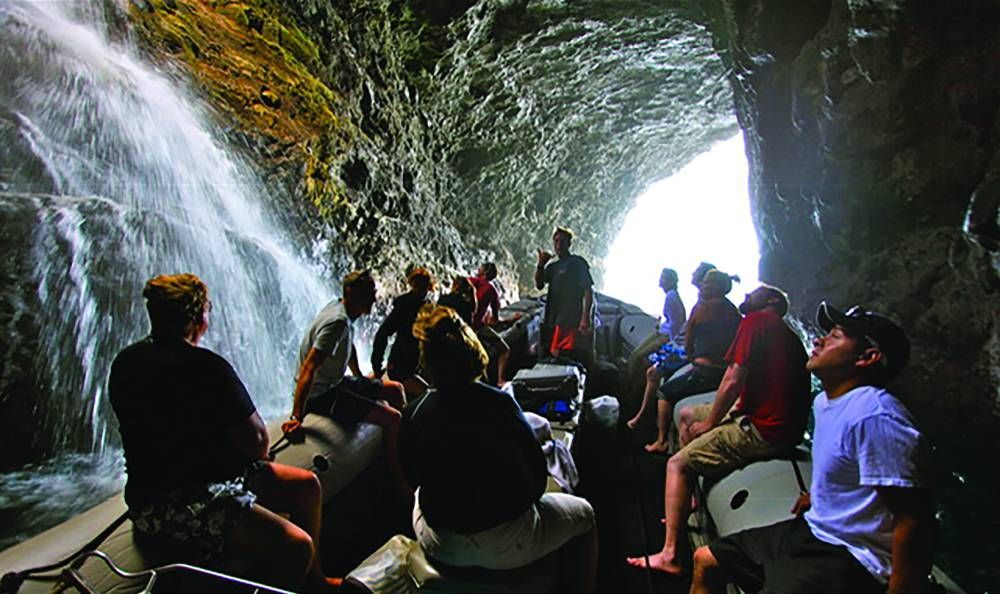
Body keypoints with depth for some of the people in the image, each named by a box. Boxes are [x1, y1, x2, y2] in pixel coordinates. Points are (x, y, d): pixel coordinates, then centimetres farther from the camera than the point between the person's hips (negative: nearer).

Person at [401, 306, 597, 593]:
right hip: (503, 547, -4)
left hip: (436, 546, 4)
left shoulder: (413, 413, -9)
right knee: (584, 514, 20)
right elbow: (538, 471, -11)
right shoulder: (498, 403, -19)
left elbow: (412, 478, 5)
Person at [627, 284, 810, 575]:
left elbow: (732, 382, -16)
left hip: (764, 431, -10)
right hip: (783, 423, 10)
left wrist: (709, 423, -4)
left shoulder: (756, 321, -10)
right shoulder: (786, 334, 19)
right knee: (687, 414, 21)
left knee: (677, 464, -6)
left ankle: (669, 555, -4)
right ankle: (690, 503, 27)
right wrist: (733, 411, 4)